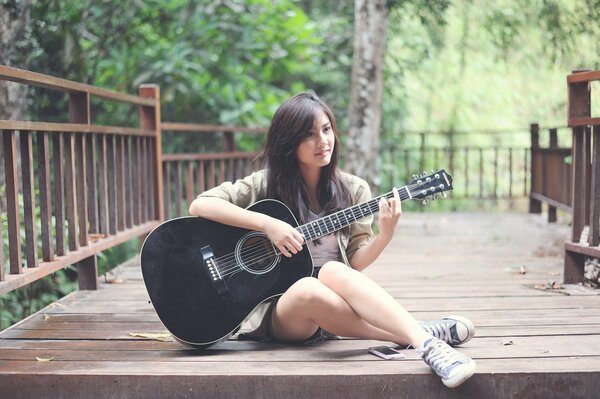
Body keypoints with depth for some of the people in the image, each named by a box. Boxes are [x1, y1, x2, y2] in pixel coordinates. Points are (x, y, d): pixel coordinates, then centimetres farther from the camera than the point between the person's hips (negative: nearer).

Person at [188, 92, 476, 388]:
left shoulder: (353, 190, 6)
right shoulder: (266, 184, -1)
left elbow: (355, 262, 4)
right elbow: (200, 205, -12)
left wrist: (385, 235, -17)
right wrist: (267, 224, -20)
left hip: (334, 310, 2)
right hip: (278, 312, -1)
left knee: (333, 271, -35)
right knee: (306, 289, -38)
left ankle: (421, 340, -42)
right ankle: (426, 337, -39)